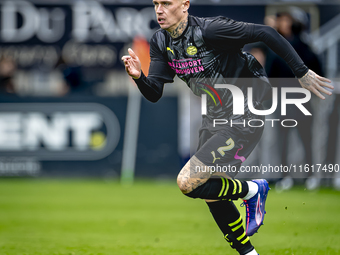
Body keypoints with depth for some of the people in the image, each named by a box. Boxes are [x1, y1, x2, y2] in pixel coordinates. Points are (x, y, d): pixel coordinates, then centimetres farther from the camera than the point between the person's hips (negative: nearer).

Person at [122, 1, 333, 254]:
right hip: (214, 117, 8)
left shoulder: (209, 30, -24)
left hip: (245, 119, -8)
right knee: (212, 194, 14)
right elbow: (154, 93, -1)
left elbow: (266, 33, -21)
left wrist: (302, 72, -17)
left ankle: (252, 191, 6)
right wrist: (138, 76, -24)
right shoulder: (160, 42, -1)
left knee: (189, 182, -17)